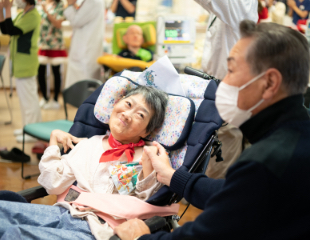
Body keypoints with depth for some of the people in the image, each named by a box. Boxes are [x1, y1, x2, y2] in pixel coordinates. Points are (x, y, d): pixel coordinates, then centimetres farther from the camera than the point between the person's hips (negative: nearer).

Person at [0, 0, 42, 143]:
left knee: (28, 96, -6)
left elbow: (13, 30, -25)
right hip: (20, 63, 10)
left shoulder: (33, 16, -17)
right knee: (24, 96, 17)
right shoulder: (22, 15, 14)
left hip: (26, 64, -10)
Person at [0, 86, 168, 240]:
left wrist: (148, 166, -17)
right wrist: (54, 139, 15)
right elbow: (54, 185, 13)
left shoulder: (144, 157, 2)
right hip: (65, 212, 6)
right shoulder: (87, 145, 14)